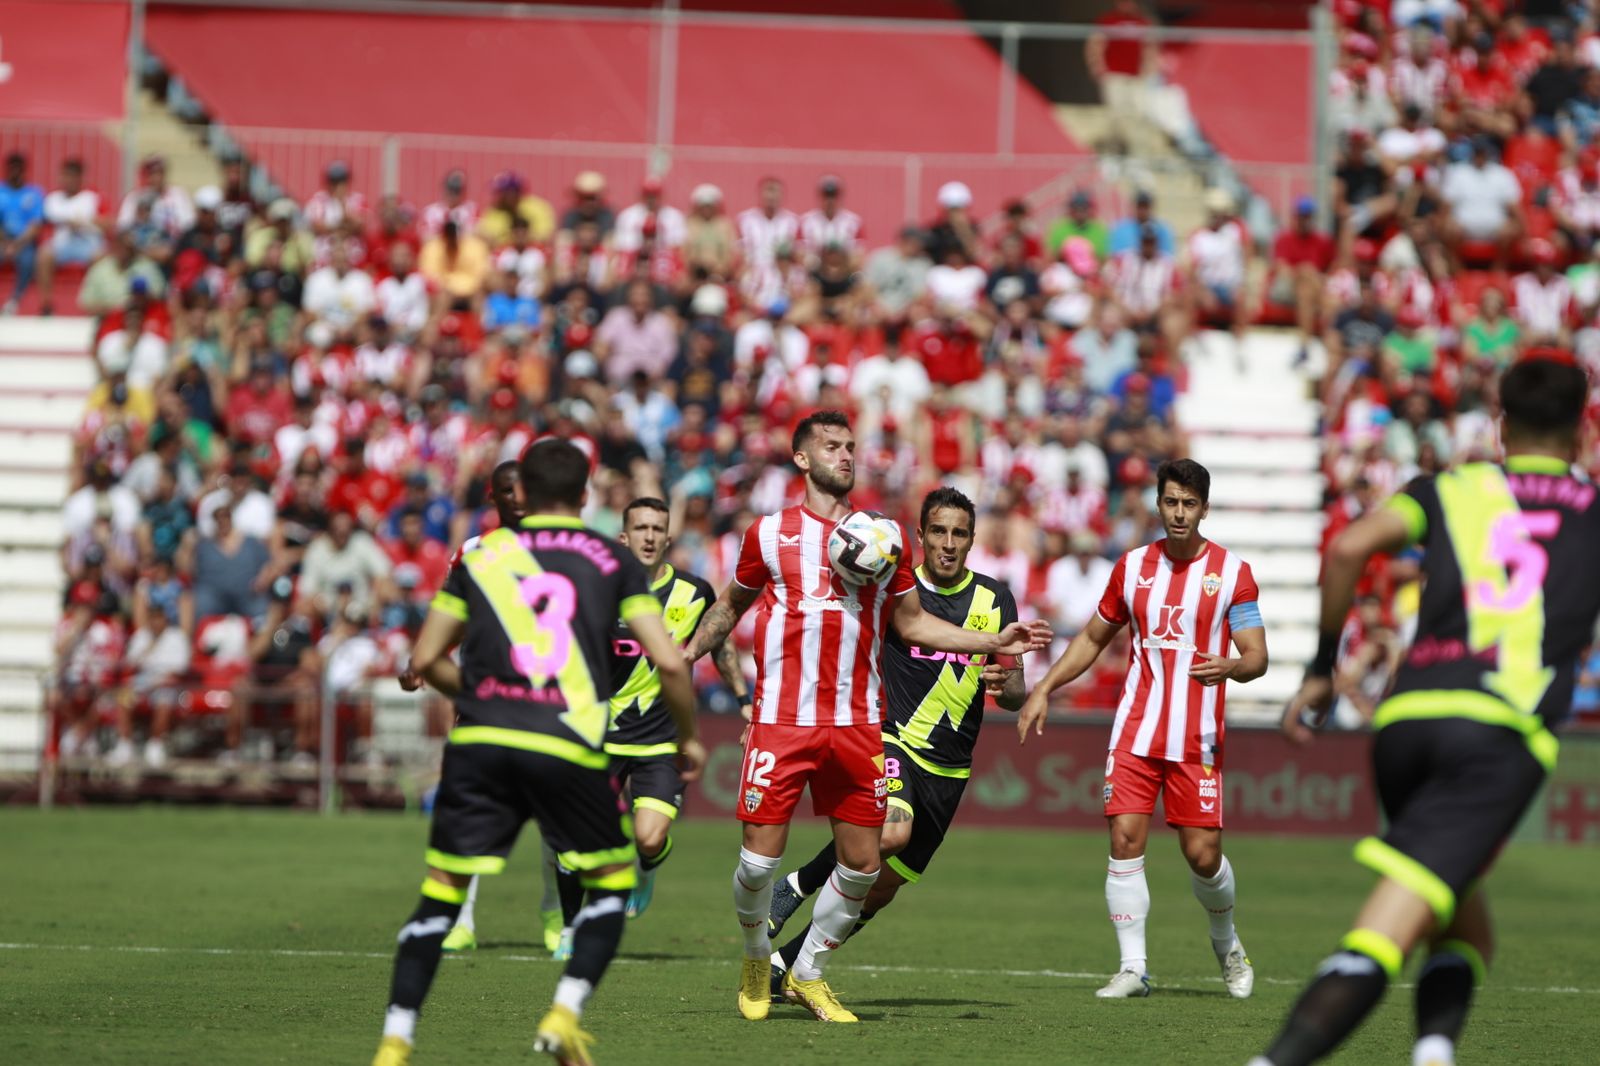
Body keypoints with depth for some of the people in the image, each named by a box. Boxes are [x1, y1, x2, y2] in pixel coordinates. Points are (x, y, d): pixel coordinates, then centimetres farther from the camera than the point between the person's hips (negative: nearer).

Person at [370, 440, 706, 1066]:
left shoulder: (481, 555, 16)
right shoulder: (612, 561, 11)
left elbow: (425, 661, 14)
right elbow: (668, 662, 3)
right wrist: (688, 737, 18)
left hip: (479, 742, 2)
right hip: (568, 748, -2)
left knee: (441, 893, 9)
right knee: (613, 884, 17)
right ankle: (564, 1015, 0)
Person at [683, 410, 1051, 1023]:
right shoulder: (771, 533, 4)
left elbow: (911, 622, 18)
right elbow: (731, 606, 18)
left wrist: (994, 644, 10)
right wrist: (686, 654, 8)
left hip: (856, 726, 3)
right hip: (782, 721, -3)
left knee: (862, 863, 2)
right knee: (760, 858, -8)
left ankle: (807, 974, 22)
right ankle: (756, 958, 21)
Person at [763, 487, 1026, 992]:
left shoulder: (994, 599, 7)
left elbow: (1015, 693, 8)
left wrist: (1006, 685, -16)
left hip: (949, 770, 4)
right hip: (892, 738, -4)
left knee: (881, 888, 4)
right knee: (891, 833, -34)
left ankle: (785, 961, 19)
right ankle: (797, 886, -11)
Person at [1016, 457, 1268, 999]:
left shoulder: (1232, 572, -1)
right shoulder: (1133, 565, 9)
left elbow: (1257, 656, -4)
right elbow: (1093, 638, 20)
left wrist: (1230, 666, -27)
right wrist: (1044, 689, 11)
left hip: (1198, 740, -2)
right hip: (1135, 731, 2)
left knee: (1203, 854, -3)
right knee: (1125, 840, -10)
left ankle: (1226, 943, 27)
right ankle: (1133, 967, -3)